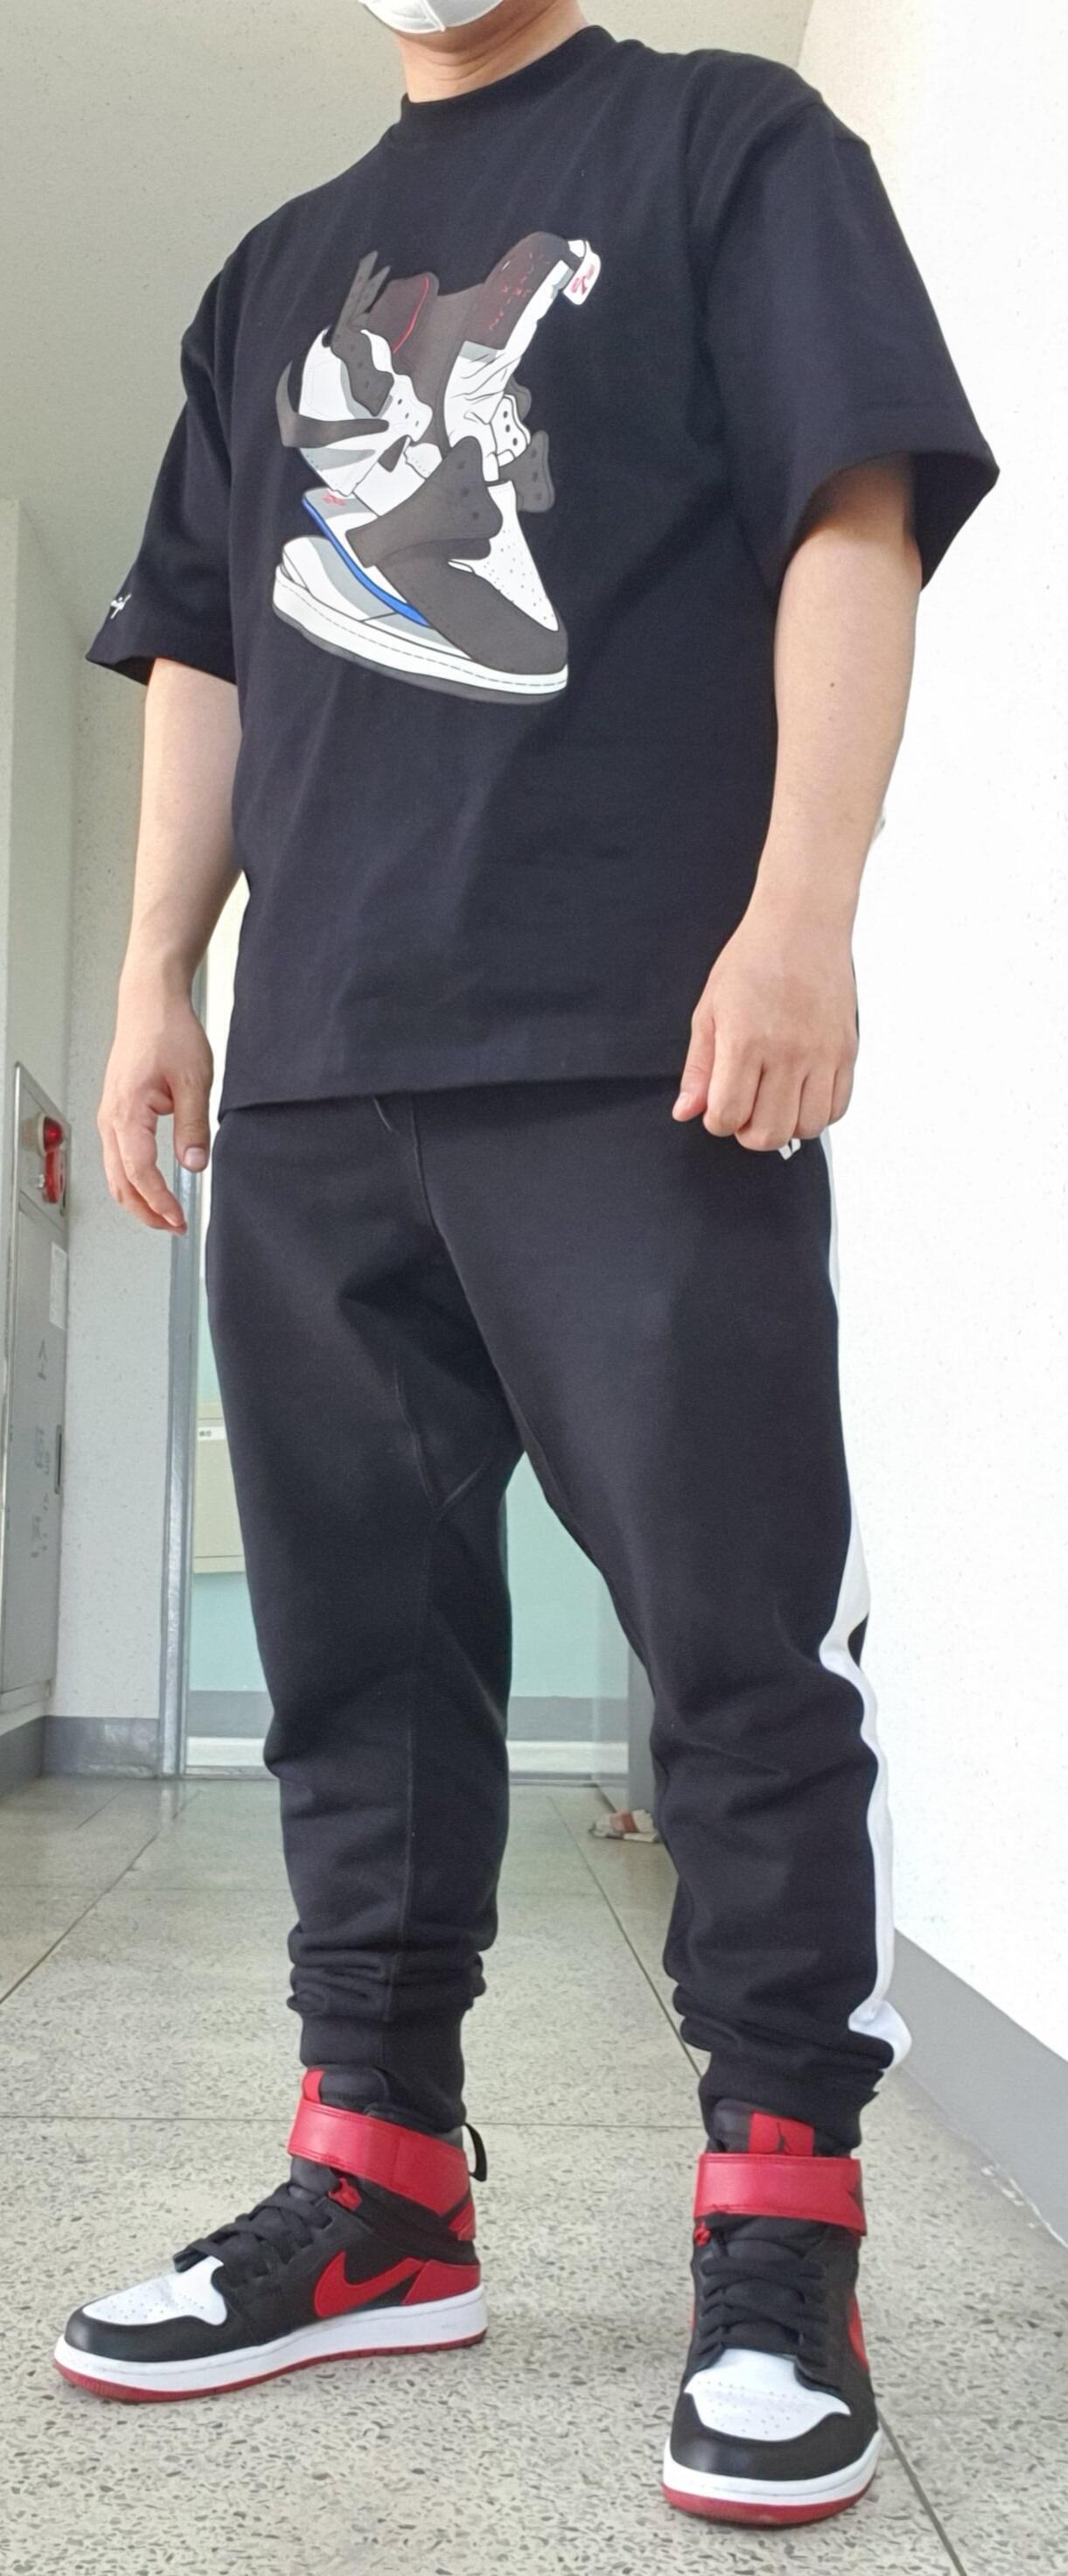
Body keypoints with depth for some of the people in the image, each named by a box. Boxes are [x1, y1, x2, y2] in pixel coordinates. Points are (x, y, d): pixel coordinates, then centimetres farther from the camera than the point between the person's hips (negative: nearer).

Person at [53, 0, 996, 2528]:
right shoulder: (277, 276, 27)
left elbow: (853, 521, -2)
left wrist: (801, 909, -14)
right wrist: (154, 984, 14)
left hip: (641, 1047, -5)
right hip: (316, 1078, 6)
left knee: (739, 1635, -6)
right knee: (354, 1638, 6)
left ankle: (781, 2227, 5)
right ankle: (381, 2183, 17)